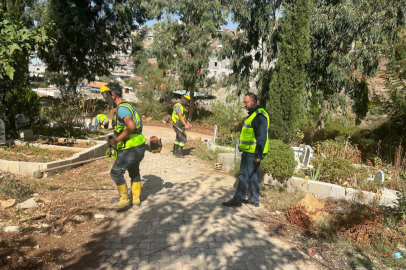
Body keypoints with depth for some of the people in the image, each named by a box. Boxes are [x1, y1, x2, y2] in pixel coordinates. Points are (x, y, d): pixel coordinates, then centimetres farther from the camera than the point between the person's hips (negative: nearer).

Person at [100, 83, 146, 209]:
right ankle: (136, 199, 32)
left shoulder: (122, 108, -16)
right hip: (139, 146, 10)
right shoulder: (129, 105, 15)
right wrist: (118, 130, 19)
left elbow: (131, 126, -30)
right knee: (134, 172, 21)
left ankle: (124, 199, 10)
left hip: (131, 148, -10)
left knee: (116, 172, -2)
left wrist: (116, 140, -25)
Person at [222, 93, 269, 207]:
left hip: (252, 153, -11)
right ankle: (254, 200, 26)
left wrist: (258, 155, -23)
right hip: (250, 151, 11)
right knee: (254, 175, 16)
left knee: (244, 176, -3)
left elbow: (262, 137, -23)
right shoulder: (254, 114, 16)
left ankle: (237, 199, 6)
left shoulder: (259, 116, -17)